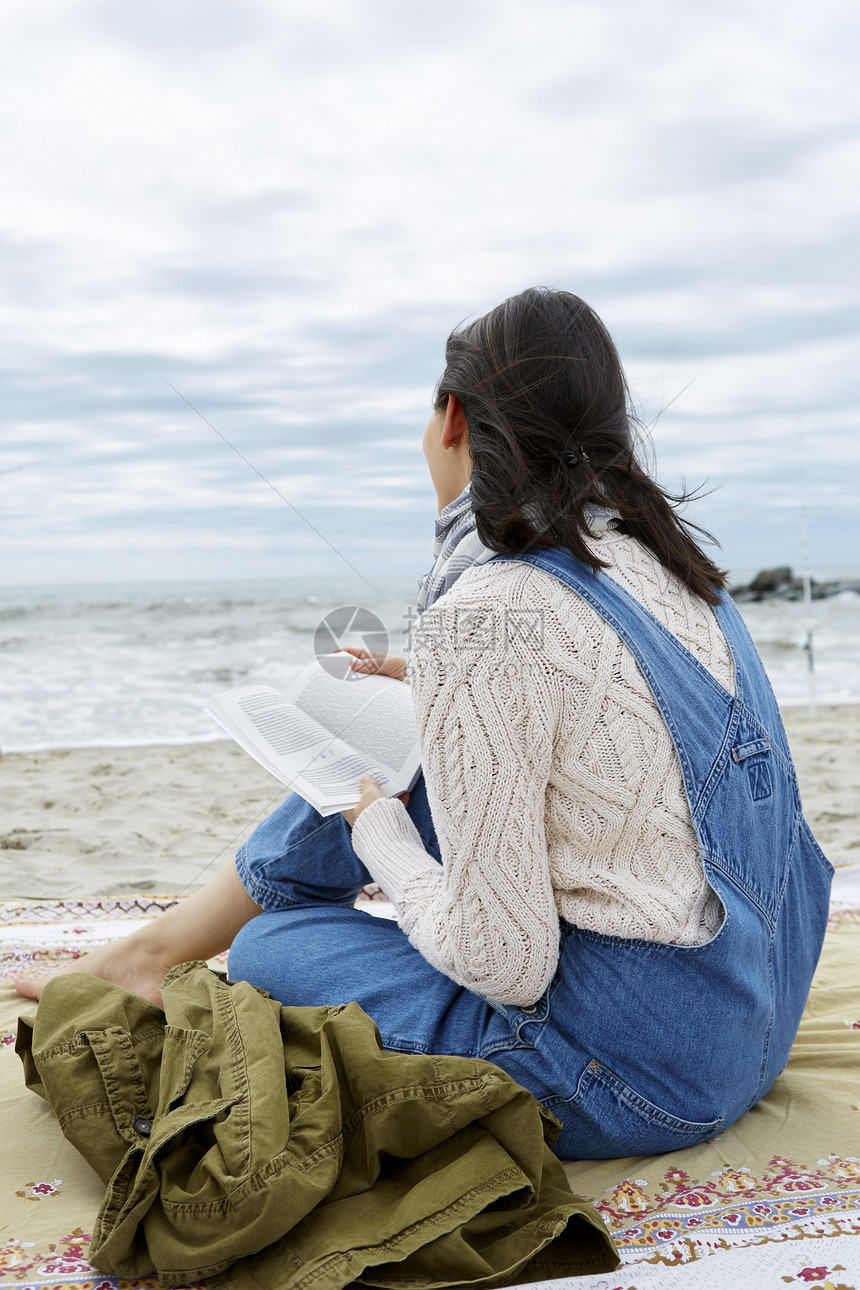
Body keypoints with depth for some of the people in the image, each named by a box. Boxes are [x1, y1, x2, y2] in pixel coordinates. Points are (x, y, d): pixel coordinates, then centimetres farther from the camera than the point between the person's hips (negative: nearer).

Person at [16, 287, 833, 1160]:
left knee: (271, 948, 7)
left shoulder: (481, 621, -25)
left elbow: (501, 962, -21)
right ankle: (155, 946, 32)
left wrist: (374, 823, -5)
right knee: (368, 763, 15)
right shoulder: (649, 548, 1)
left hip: (647, 1071, -8)